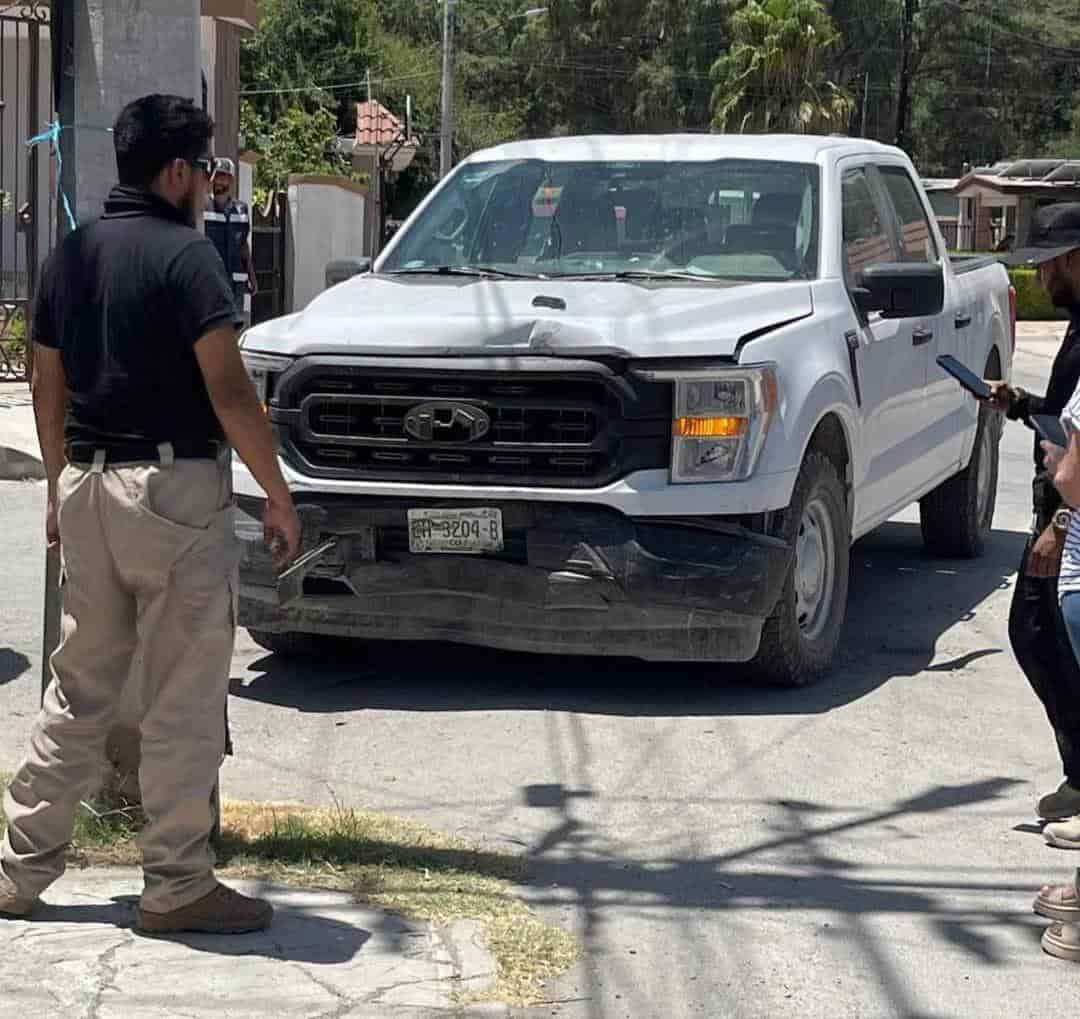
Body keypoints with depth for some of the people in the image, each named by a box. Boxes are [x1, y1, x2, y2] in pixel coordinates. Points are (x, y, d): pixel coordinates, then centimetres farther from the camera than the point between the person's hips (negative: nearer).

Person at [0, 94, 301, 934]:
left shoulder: (70, 256, 11)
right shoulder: (185, 256, -12)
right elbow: (228, 390, -16)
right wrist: (279, 496, -10)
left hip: (87, 487, 8)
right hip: (175, 486, -7)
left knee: (81, 688, 15)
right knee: (182, 701, 1)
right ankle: (177, 886, 6)